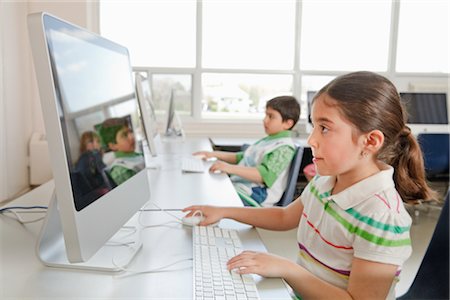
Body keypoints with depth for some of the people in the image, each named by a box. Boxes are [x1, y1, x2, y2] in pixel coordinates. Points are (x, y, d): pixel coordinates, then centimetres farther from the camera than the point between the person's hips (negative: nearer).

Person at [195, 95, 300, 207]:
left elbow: (264, 175, -24)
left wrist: (229, 168, -32)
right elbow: (241, 157, 28)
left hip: (252, 197, -9)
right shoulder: (267, 140, 19)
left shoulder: (284, 148, -11)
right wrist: (214, 154, 18)